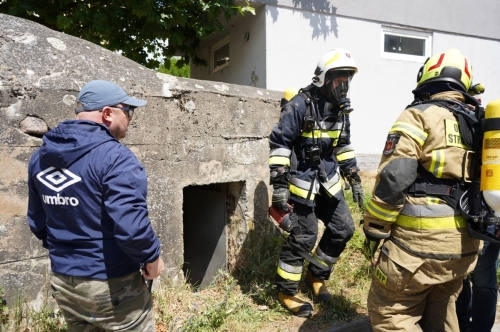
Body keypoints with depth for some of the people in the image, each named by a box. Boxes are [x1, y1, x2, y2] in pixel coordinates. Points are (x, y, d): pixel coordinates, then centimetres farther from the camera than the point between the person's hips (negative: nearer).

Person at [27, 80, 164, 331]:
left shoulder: (40, 157, 4)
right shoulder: (114, 157, -22)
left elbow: (38, 222, 12)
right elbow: (130, 227, -29)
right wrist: (152, 256, -12)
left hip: (62, 281, 7)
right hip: (111, 285, -7)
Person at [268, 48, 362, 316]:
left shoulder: (340, 108, 8)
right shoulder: (301, 105, -16)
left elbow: (343, 146, 18)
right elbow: (279, 143, -18)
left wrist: (354, 179, 16)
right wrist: (279, 184, -22)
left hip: (328, 181, 8)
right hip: (302, 181, -8)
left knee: (343, 229, 11)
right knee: (302, 238, -2)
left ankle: (316, 276, 32)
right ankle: (286, 292, 19)